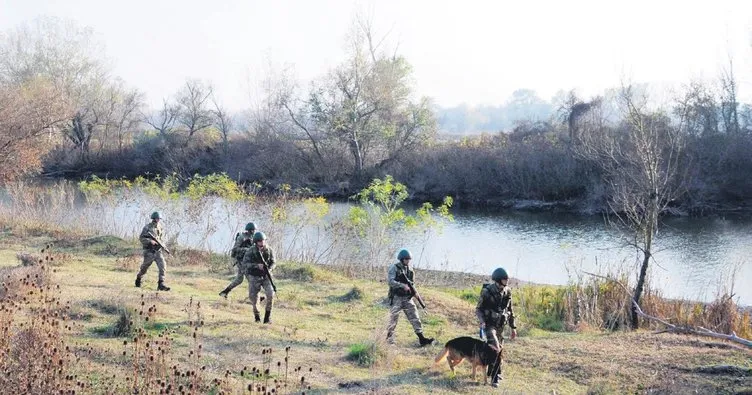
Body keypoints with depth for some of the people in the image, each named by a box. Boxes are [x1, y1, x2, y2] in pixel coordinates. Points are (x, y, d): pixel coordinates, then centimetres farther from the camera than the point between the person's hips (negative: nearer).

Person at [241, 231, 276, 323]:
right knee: (254, 298, -2)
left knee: (270, 294, -18)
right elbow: (244, 264, -17)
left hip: (266, 276, 1)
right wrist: (256, 266, -30)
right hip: (254, 277, -1)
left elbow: (273, 263, 2)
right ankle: (256, 315, 26)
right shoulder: (251, 251, -14)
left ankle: (267, 317, -6)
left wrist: (269, 269, -20)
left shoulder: (269, 250, -6)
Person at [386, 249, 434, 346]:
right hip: (396, 298, -5)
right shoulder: (394, 268, -7)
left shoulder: (410, 269, 11)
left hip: (407, 298, 5)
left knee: (415, 318, -3)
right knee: (393, 319, 1)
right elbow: (390, 281, -18)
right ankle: (389, 338, 15)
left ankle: (421, 338, -7)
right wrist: (403, 286, -24)